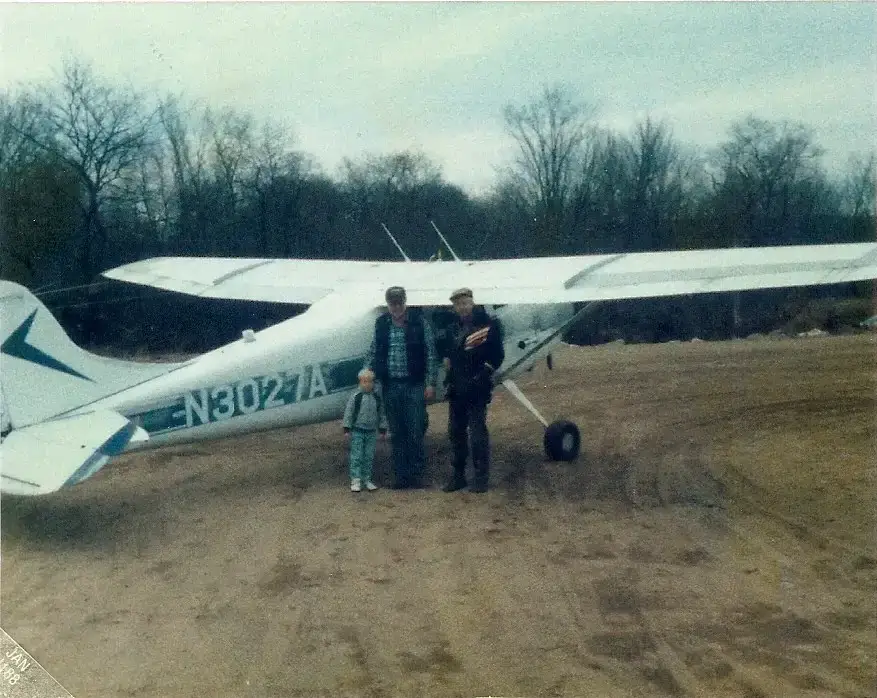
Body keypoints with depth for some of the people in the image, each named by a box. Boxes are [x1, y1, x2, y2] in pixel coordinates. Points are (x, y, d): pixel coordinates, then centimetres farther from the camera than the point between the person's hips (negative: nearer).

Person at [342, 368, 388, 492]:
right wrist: (347, 429, -8)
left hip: (371, 432, 4)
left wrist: (383, 430, 11)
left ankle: (367, 479, 16)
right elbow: (348, 413, -6)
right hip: (357, 431, -4)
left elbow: (382, 414, 11)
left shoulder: (377, 398, 3)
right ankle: (355, 480, -1)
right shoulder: (356, 396, -8)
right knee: (356, 456, -4)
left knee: (369, 457, 8)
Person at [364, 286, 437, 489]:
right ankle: (400, 474, 14)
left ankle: (416, 474, 8)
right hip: (390, 386, 3)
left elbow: (430, 354, -1)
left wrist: (430, 383, -6)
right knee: (397, 433, 8)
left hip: (414, 385, -3)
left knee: (415, 432, -2)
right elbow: (373, 354, 14)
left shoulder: (419, 322, -2)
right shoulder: (381, 324, 8)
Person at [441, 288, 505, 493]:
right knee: (456, 432, 10)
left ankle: (481, 478, 1)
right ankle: (458, 476, 20)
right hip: (456, 389, 7)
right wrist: (447, 360, 7)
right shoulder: (455, 329, 14)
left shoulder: (488, 324, -5)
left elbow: (497, 355, -7)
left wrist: (483, 373, -15)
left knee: (477, 432, -6)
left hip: (477, 389, -7)